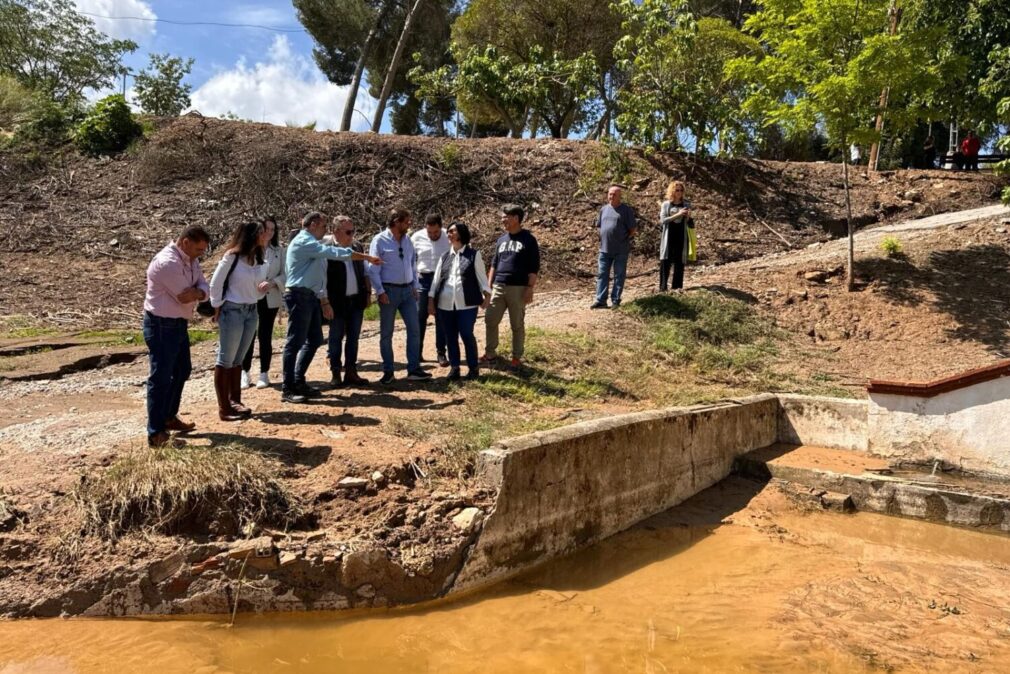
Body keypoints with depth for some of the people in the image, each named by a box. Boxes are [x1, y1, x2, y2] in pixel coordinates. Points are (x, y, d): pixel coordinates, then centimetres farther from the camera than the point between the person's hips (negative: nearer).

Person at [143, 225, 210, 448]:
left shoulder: (190, 260, 7)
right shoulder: (167, 262, -24)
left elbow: (204, 288, 1)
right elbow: (185, 297, -25)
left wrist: (198, 292, -22)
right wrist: (197, 292, -4)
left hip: (179, 323, 10)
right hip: (161, 325, -10)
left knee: (182, 371, 21)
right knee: (161, 377, -7)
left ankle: (169, 417, 36)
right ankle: (155, 433, -1)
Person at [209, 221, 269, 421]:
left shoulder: (259, 260, 8)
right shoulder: (232, 256, -12)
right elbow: (215, 283, -9)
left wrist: (264, 286, -8)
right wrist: (218, 307, -7)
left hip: (251, 312, 7)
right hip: (232, 311, -7)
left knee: (238, 360, 14)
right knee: (225, 360, 0)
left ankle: (235, 401, 23)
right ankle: (223, 407, 4)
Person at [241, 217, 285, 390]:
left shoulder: (279, 250, 4)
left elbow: (284, 273, 1)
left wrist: (273, 283, -16)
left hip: (270, 299, 2)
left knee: (265, 336, 6)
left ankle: (264, 373, 14)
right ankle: (245, 372, 17)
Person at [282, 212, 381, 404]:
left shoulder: (313, 245, 20)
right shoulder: (303, 241, -10)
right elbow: (333, 252, -20)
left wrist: (324, 301, 20)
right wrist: (367, 257, -18)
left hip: (311, 297, 10)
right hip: (300, 296, -10)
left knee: (314, 340, 12)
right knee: (295, 342, -7)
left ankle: (298, 382, 20)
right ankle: (287, 389, -2)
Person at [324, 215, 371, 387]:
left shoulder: (356, 246, 8)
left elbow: (364, 271, 15)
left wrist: (368, 292, 11)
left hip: (356, 300, 5)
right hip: (337, 302, -5)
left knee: (353, 338, 10)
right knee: (336, 338, 6)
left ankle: (351, 372, 18)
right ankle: (335, 374, 15)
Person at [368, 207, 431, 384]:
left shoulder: (407, 240, 9)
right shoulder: (380, 240, -9)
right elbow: (373, 269, -11)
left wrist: (416, 287, 8)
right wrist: (380, 292, -16)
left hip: (407, 290, 5)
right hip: (389, 291, -5)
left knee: (414, 329, 2)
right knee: (386, 333, 4)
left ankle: (414, 369, 9)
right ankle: (388, 372, 14)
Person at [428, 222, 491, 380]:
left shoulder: (474, 255, 5)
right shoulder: (445, 257, 16)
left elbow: (481, 276, 4)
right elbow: (437, 279, 15)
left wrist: (487, 295, -4)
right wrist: (431, 300, 10)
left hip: (467, 304, -4)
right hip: (445, 304, 4)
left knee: (467, 335, -3)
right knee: (450, 337, 6)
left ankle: (473, 368, 10)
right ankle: (454, 367, 15)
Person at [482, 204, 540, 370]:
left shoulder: (528, 239, -2)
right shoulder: (501, 240, 15)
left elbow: (534, 267, -5)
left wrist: (530, 288, -12)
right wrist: (488, 285, 12)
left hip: (518, 288, -5)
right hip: (498, 287, 5)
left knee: (517, 325, 2)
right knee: (490, 320, 4)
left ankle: (517, 358, 13)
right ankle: (490, 353, 18)